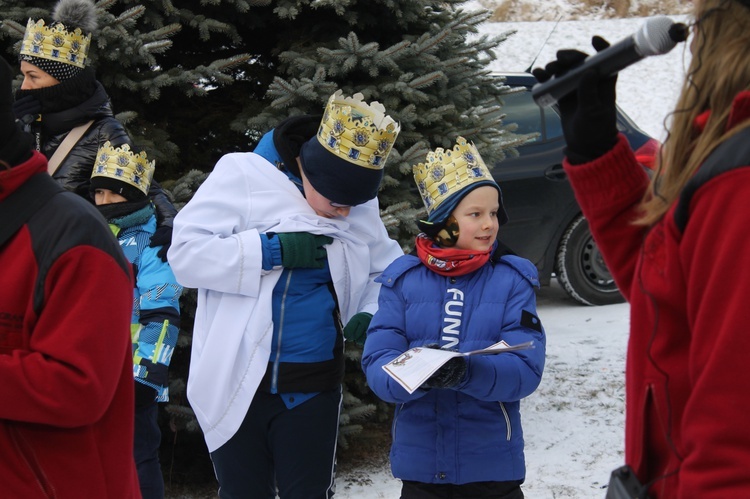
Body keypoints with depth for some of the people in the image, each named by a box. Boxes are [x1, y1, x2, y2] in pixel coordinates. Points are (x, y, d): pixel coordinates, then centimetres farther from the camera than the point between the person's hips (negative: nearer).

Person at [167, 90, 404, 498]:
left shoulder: (360, 206, 4)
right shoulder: (243, 175, -7)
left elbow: (386, 272, 17)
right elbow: (185, 253, -13)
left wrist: (371, 314, -4)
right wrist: (273, 250, -20)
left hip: (312, 387, 2)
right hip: (236, 383, -2)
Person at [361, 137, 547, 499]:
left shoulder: (514, 280, -2)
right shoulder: (402, 279, 0)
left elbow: (527, 369, -13)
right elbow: (377, 364, -7)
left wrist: (468, 372, -31)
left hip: (492, 468, -1)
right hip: (419, 465, 1)